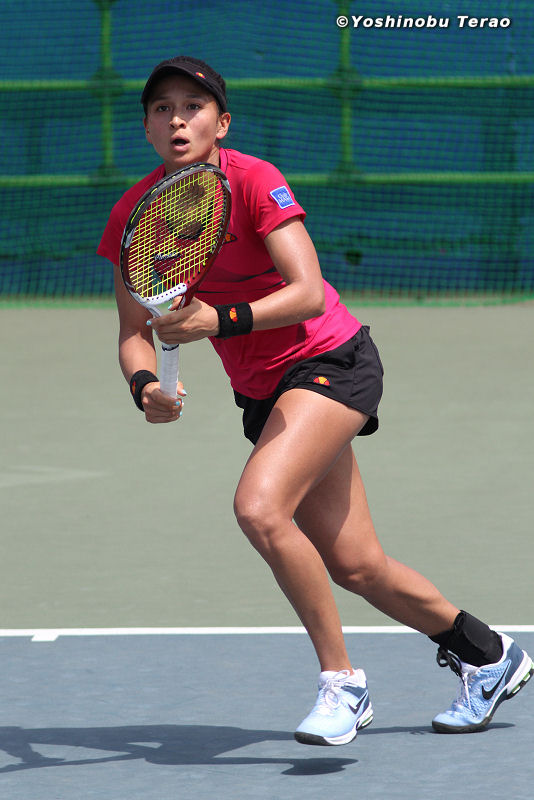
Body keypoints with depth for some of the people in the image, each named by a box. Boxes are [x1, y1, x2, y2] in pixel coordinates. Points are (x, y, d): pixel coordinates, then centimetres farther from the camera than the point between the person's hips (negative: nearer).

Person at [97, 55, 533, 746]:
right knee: (355, 567, 8)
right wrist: (145, 386, -20)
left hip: (331, 361, -6)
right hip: (261, 392, 6)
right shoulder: (133, 216, -3)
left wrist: (220, 321, -38)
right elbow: (134, 332, 1)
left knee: (259, 508, -29)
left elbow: (309, 292, -26)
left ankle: (342, 681, -16)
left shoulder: (254, 181, -18)